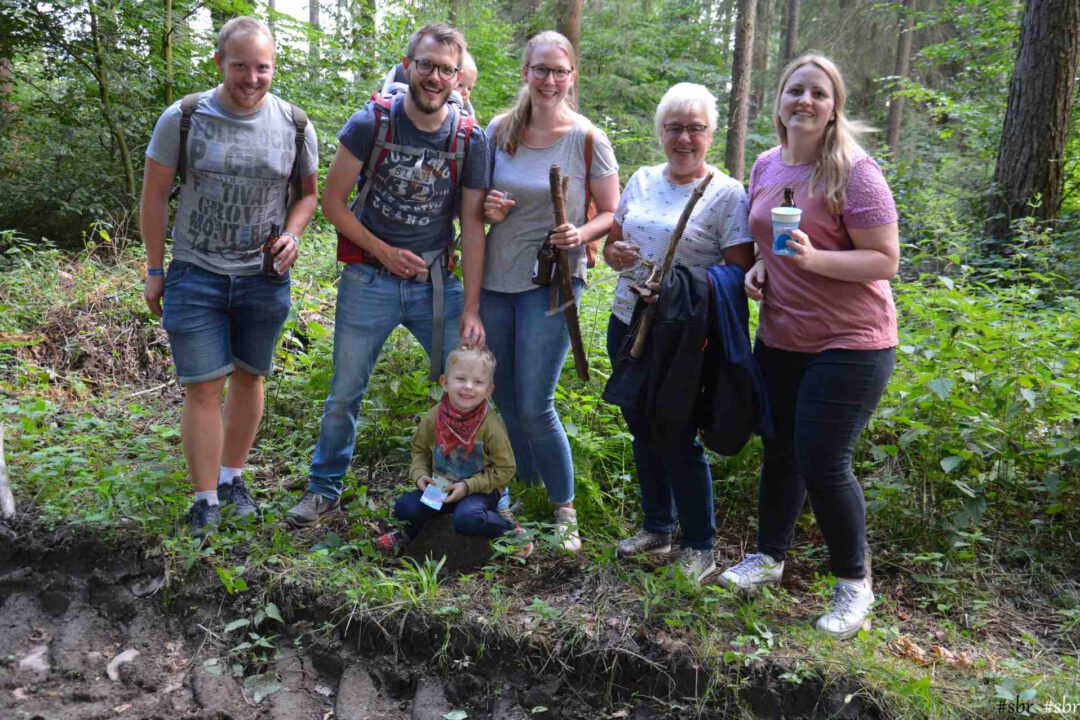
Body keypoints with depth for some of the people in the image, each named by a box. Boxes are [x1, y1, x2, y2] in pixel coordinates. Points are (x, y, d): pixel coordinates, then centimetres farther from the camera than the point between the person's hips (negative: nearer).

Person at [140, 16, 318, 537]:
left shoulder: (293, 125, -2)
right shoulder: (183, 118, -8)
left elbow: (308, 192, 11)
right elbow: (154, 196, -1)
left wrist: (292, 235, -9)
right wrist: (155, 270, 0)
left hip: (264, 276, 2)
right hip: (195, 274, -2)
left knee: (249, 377, 14)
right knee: (203, 389, -1)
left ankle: (233, 477, 32)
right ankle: (205, 502, 12)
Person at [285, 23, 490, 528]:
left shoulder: (470, 140, -4)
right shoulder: (371, 123, -8)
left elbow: (472, 224, -3)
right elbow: (332, 202, -2)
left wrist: (472, 309, -8)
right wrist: (384, 252, -10)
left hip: (437, 281, 1)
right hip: (369, 279, -1)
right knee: (346, 392, 8)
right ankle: (325, 489, 29)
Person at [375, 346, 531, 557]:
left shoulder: (491, 426, -18)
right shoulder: (432, 418, -7)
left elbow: (504, 470, -11)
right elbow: (420, 449, 11)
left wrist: (468, 486, -19)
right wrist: (419, 474, -9)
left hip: (480, 490, -4)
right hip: (440, 487, 4)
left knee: (467, 518, -34)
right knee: (404, 507, -17)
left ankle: (510, 532, -6)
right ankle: (411, 532, 19)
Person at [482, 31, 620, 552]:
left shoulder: (588, 139, -6)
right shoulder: (499, 130, 4)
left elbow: (611, 215, -1)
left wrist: (581, 234, -21)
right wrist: (488, 210, -8)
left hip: (552, 280, -4)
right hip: (495, 277, 5)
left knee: (534, 407, -6)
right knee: (504, 398, 13)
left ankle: (564, 511, 15)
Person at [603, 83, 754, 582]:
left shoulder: (726, 194, -8)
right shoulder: (643, 181, 9)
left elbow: (741, 272, -11)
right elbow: (611, 243, 17)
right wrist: (616, 253, -6)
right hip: (627, 325, 6)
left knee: (678, 439, 0)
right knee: (642, 431, 15)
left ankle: (699, 545, 19)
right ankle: (656, 527, 34)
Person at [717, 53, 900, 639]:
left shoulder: (854, 172, -14)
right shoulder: (766, 166, 6)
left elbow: (885, 261, -16)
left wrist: (815, 259, -30)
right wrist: (759, 266, -1)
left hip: (848, 343, -6)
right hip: (780, 338, 6)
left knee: (822, 462, -6)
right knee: (780, 451, 16)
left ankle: (854, 584, 16)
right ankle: (769, 556, 36)